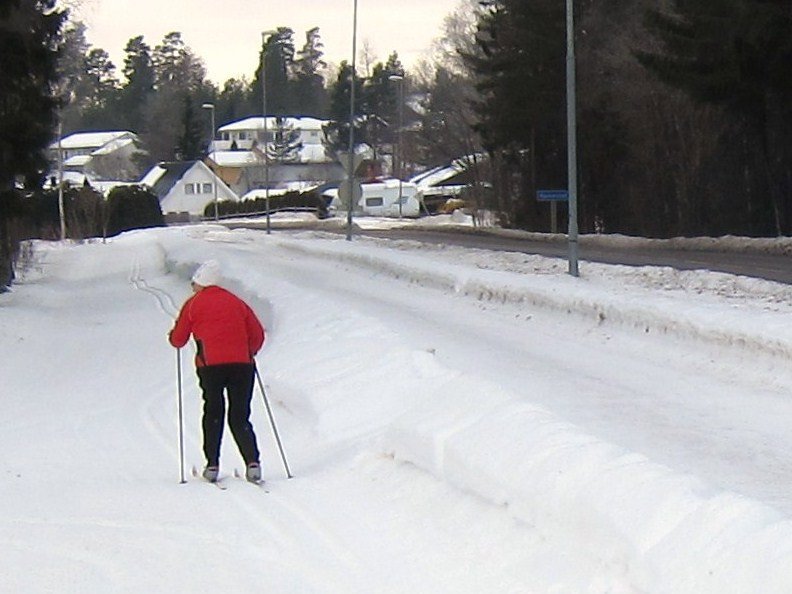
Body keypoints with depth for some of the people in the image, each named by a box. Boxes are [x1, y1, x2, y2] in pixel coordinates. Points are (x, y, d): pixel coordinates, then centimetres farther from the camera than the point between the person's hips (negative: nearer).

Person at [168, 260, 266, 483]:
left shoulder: (193, 304, 8)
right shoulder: (236, 302, 16)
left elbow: (178, 340, 10)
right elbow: (257, 334, 14)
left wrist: (173, 335, 32)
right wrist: (249, 353, 32)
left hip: (210, 366, -2)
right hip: (241, 364, 2)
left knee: (213, 413, 12)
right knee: (240, 417, 6)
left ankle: (212, 465, 5)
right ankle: (252, 463, -10)